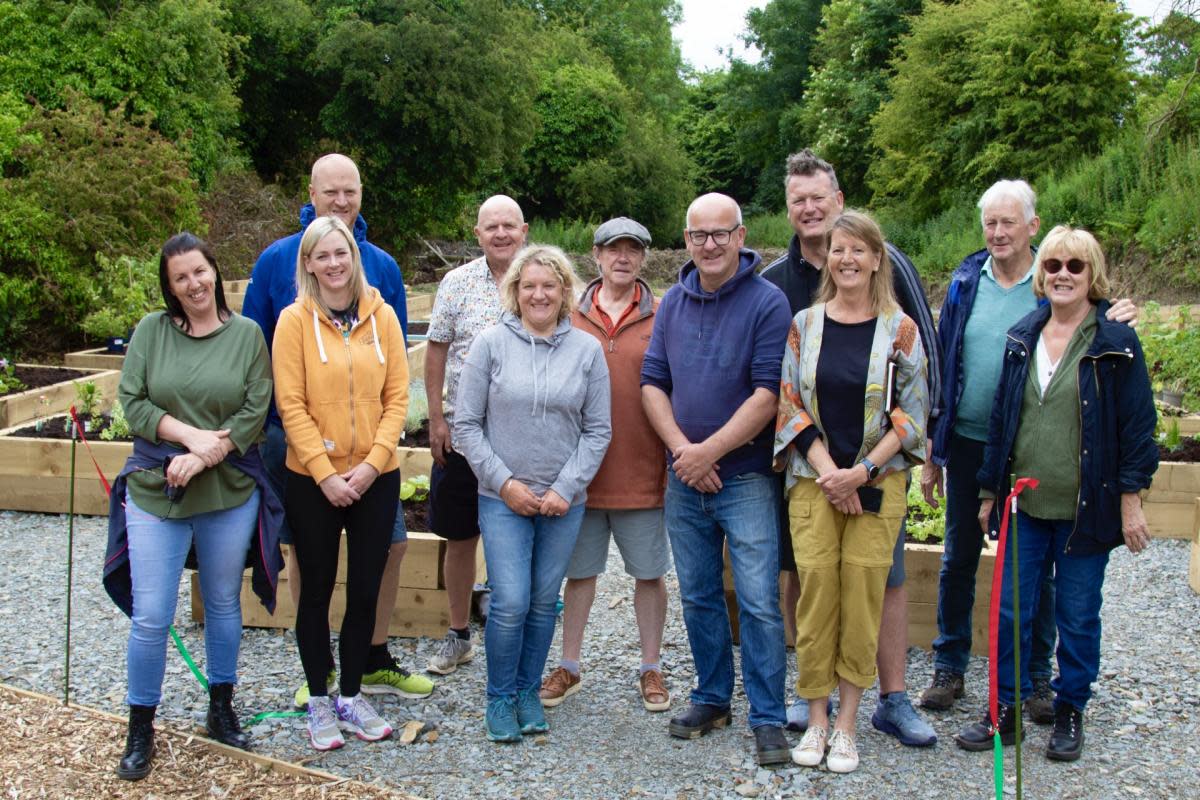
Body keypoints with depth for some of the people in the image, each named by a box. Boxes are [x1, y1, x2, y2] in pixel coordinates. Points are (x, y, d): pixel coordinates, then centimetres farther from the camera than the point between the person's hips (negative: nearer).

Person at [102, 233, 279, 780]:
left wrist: (203, 458, -15)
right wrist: (191, 435, -14)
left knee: (224, 604, 15)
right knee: (150, 617, 0)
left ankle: (221, 709, 33)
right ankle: (140, 729, 17)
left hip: (231, 492, 1)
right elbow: (132, 402, -3)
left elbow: (254, 412, -6)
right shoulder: (151, 330, 0)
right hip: (155, 492, 0)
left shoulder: (246, 335, -1)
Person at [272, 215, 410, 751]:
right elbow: (291, 404, -9)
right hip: (312, 479, -2)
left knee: (365, 591, 10)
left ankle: (351, 696, 26)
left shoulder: (382, 316, 1)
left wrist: (372, 462, -11)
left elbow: (397, 396, 0)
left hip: (376, 478, 2)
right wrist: (326, 474, -15)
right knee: (317, 591, 10)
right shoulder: (294, 320, -6)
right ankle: (318, 701, 24)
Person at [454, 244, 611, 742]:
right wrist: (504, 481, -8)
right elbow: (466, 424, -2)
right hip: (502, 497, -2)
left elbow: (597, 430, 3)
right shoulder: (491, 344, -3)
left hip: (564, 500, 2)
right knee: (511, 603, -7)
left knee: (544, 602, 10)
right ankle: (500, 698, 14)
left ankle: (529, 692, 28)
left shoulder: (587, 350, 2)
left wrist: (567, 488, -6)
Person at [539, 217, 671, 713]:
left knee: (649, 573, 9)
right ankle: (569, 666, 28)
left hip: (641, 471, -1)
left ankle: (651, 669, 24)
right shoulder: (570, 316, 3)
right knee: (579, 570, 13)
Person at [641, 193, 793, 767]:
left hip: (746, 477, -5)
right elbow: (653, 383, 6)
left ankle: (767, 717, 8)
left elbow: (767, 393, -15)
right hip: (683, 480, 5)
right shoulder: (673, 303, 8)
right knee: (698, 597, 14)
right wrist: (682, 449, -9)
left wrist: (709, 451, -16)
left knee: (759, 602, -4)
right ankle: (712, 698, 29)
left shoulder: (768, 303, -8)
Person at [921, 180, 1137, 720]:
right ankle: (949, 668, 25)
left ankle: (1037, 676, 23)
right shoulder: (966, 281, 3)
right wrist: (932, 448, 4)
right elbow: (942, 364, 5)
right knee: (958, 560, 11)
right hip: (967, 443, 2)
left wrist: (1116, 325, -21)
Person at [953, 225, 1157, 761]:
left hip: (1085, 509, -3)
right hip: (1025, 505, 4)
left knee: (1077, 617, 8)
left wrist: (1130, 501, -9)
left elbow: (1137, 426, -5)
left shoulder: (1116, 343, -5)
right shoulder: (1022, 338, 7)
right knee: (1011, 611, 7)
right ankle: (1006, 710, 20)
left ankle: (1070, 712, 25)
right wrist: (989, 491, 11)